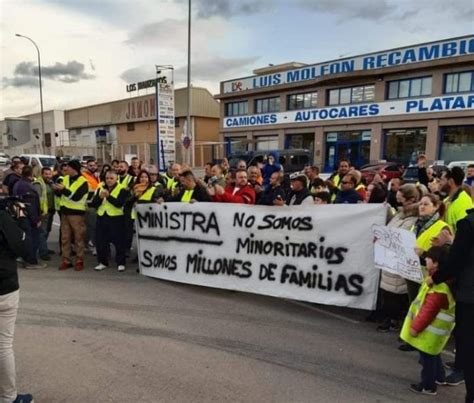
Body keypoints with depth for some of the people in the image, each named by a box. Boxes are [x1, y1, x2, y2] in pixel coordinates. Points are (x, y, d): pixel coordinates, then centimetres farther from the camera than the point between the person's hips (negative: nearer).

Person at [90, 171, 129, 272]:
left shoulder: (122, 189, -6)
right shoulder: (100, 188, 8)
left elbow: (119, 204, -20)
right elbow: (93, 204, 2)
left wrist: (108, 196, -28)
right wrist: (100, 197, -17)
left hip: (116, 218, -4)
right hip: (101, 218, 5)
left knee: (118, 241, 0)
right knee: (101, 241, 7)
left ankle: (121, 263, 11)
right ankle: (103, 262, 22)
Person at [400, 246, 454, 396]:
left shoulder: (439, 286, -30)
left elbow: (429, 310, -27)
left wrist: (416, 327, -19)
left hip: (431, 329, -11)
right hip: (433, 327, 11)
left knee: (427, 356, 4)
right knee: (431, 354, 26)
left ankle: (428, 386, 17)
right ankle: (439, 377, 42)